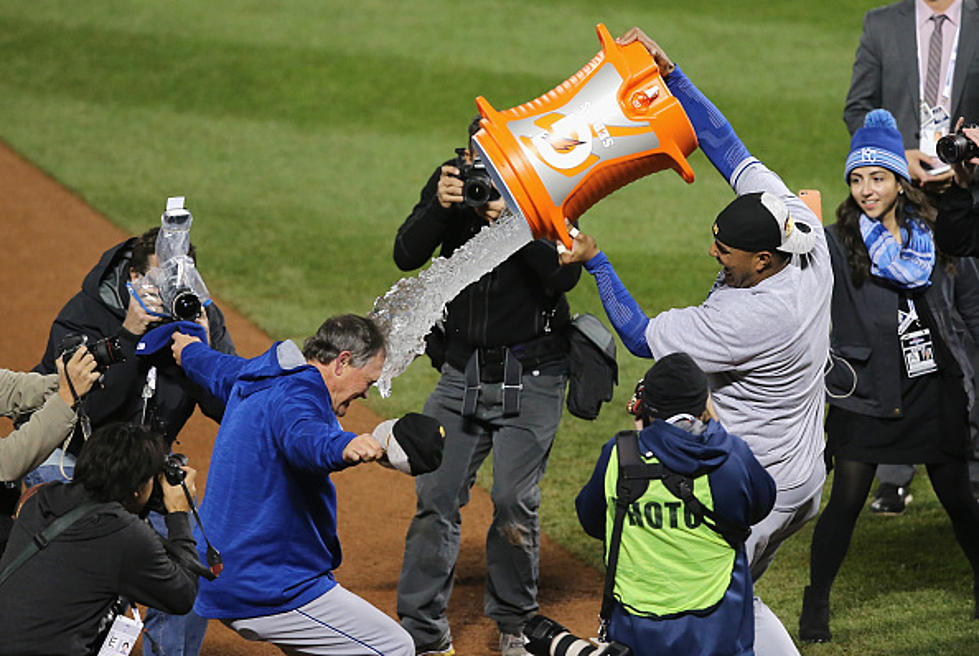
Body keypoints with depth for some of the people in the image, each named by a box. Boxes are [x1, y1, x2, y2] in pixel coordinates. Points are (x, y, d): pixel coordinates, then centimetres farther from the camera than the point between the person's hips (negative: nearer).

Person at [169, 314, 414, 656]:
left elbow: (218, 368, 35)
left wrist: (190, 350, 58)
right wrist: (343, 448, -65)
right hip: (273, 593, -11)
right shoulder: (299, 392, -19)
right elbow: (303, 436, -43)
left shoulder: (258, 378, 12)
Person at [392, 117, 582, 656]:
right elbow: (406, 256, -10)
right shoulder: (453, 182, -2)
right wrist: (439, 207, -26)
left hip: (531, 375, -3)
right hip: (463, 370, 3)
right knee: (435, 497, -1)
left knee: (514, 502, -4)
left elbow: (565, 274, -23)